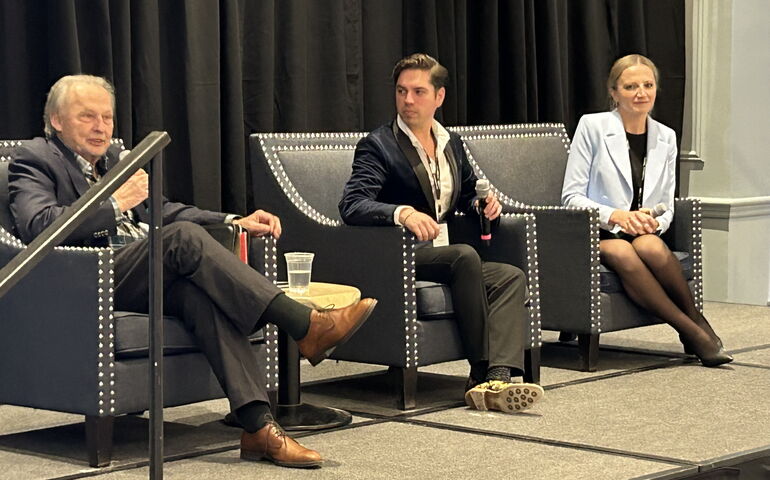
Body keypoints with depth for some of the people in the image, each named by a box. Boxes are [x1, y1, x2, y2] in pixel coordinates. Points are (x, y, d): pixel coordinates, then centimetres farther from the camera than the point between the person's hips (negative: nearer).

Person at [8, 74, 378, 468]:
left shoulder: (112, 158, 28)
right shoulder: (34, 160, 5)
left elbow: (163, 211, 25)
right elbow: (36, 225, -14)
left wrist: (235, 223, 10)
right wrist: (114, 204, -17)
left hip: (144, 277, 6)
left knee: (199, 291, -30)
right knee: (184, 236, -31)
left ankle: (258, 425, -41)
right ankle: (305, 326, -36)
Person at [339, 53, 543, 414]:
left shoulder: (452, 143, 17)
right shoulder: (378, 145, -4)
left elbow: (469, 193, 31)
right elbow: (352, 206, -18)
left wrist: (485, 202, 6)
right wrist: (403, 213, -37)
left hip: (444, 257, 6)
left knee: (512, 277, -19)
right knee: (465, 256, -32)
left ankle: (495, 380, -38)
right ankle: (481, 373, -28)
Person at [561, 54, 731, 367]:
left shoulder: (666, 137, 12)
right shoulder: (592, 127, -2)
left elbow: (667, 205, 15)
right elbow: (571, 196, -4)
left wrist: (653, 221, -10)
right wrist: (615, 216, -19)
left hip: (643, 234, 3)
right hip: (594, 235, -2)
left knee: (651, 246, -36)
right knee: (622, 253, -38)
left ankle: (694, 320, -17)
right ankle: (693, 331, -29)